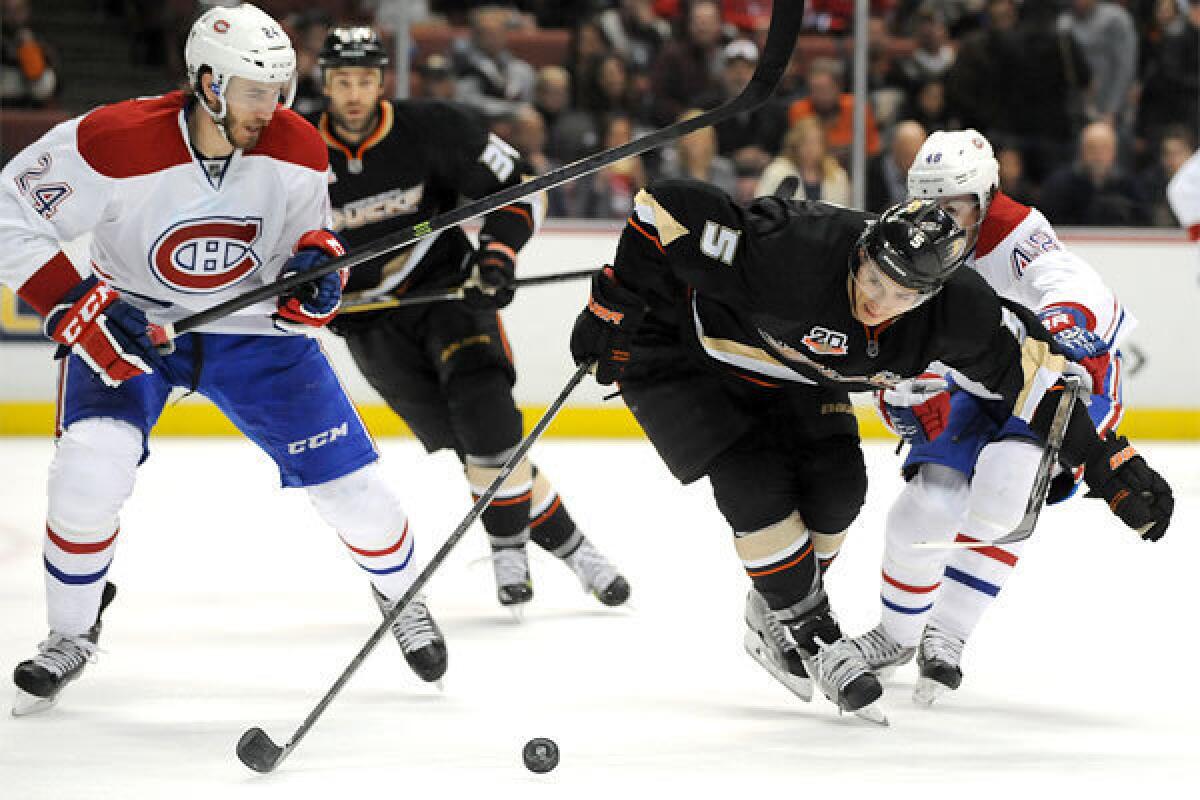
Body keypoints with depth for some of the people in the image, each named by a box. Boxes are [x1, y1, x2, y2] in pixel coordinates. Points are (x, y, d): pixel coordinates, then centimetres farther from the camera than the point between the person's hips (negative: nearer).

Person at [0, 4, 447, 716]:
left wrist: (316, 264, -22)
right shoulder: (115, 143, -28)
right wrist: (76, 310, -27)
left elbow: (309, 231, 2)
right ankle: (73, 631, 0)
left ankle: (403, 591, 32)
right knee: (91, 463, -25)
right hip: (129, 322, -2)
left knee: (350, 482, -2)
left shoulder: (297, 151, -16)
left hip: (252, 328, 2)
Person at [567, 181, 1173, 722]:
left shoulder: (955, 310, -22)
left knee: (837, 487, -7)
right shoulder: (792, 251, -40)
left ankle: (774, 622, 16)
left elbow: (1031, 369, -13)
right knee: (757, 487, -20)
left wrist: (1109, 464, -17)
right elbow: (671, 210, -35)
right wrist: (611, 312, -26)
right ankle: (807, 631, 0)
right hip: (680, 353, -6)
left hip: (784, 376, 6)